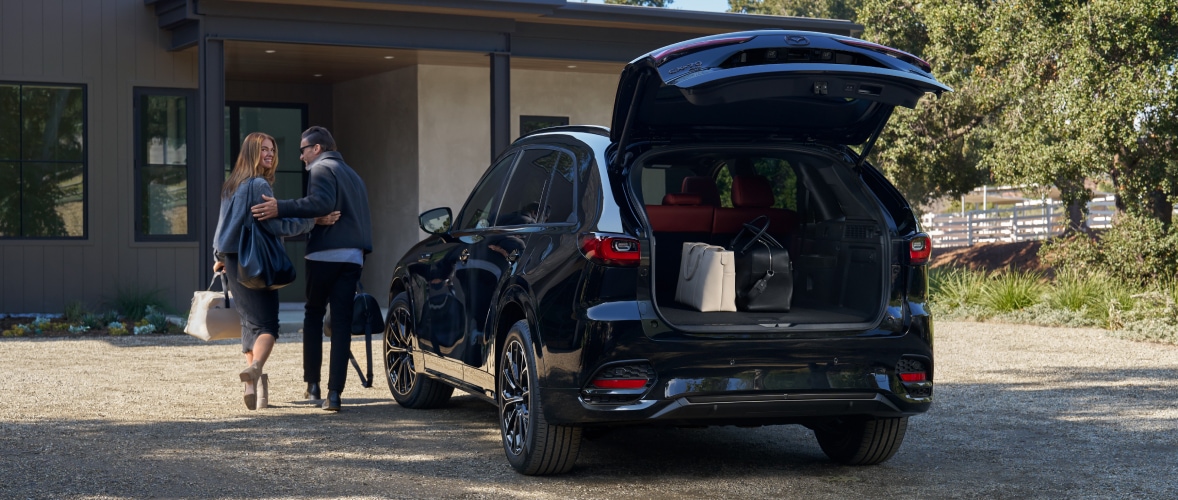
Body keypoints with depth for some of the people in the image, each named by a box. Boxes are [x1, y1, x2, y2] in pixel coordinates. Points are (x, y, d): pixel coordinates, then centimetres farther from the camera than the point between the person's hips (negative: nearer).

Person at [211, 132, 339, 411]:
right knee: (267, 324, -10)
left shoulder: (232, 185, 17)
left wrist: (220, 257, 37)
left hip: (232, 261, 8)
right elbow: (277, 225, -17)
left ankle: (253, 387, 6)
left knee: (250, 323, 11)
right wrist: (315, 220, -17)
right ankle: (255, 368, -36)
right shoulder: (258, 185, -12)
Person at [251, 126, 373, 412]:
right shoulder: (351, 175, 26)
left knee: (313, 315, 11)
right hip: (353, 256, 6)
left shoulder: (322, 168, -2)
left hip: (325, 254, -6)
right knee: (341, 323, 1)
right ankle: (334, 392, -6)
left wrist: (281, 208, -25)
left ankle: (312, 383, 12)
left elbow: (321, 203, -20)